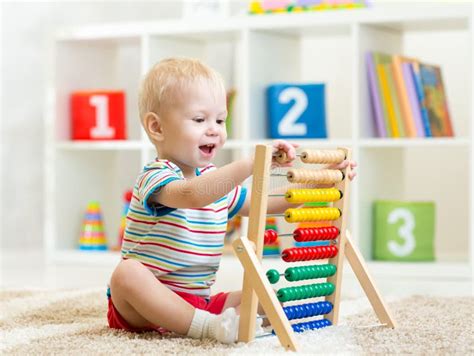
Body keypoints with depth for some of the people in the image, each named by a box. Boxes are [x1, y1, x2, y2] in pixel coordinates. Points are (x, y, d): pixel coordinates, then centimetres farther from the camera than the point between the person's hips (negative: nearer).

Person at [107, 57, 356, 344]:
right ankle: (208, 327, -40)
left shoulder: (218, 180, 13)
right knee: (127, 273, -37)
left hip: (197, 302, 7)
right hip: (142, 305, -7)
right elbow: (191, 195, -38)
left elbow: (264, 204, 19)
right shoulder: (155, 177, -15)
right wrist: (252, 164, -47)